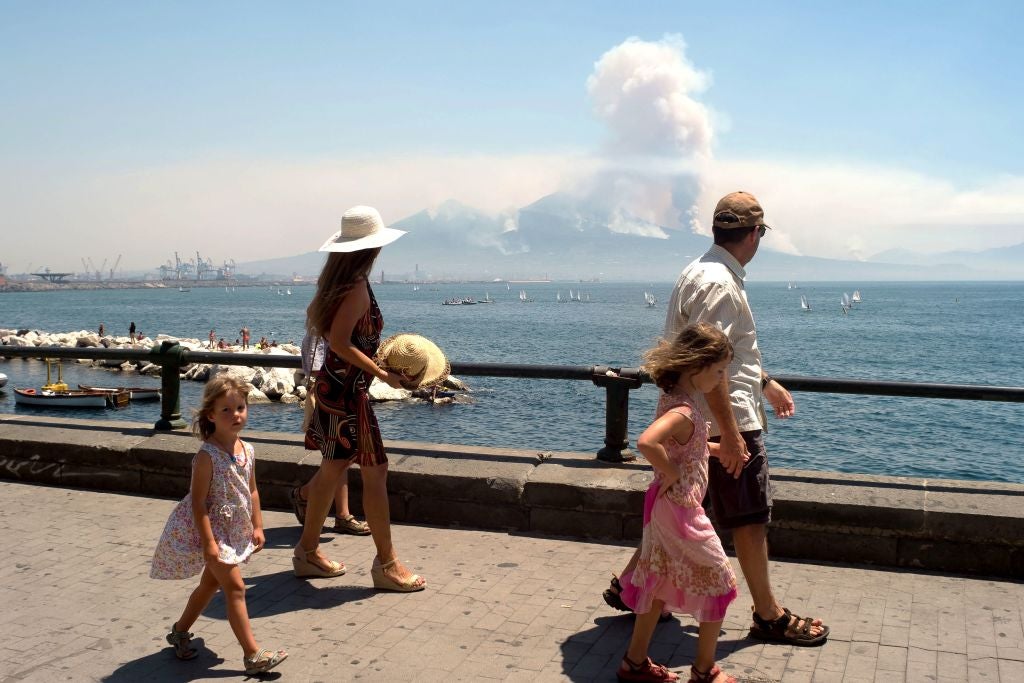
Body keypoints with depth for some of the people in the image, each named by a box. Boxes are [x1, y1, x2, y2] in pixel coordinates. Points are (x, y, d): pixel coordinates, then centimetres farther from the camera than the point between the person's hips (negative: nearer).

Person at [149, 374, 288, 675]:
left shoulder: (247, 450, 1)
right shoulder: (207, 455, -21)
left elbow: (252, 491, 11)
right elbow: (198, 502, -22)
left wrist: (257, 527, 8)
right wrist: (209, 542, -25)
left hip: (234, 531, 8)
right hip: (212, 529, -8)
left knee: (210, 583, 21)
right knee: (235, 587, -9)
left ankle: (180, 631, 42)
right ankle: (253, 655, -6)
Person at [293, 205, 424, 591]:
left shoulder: (336, 283, 10)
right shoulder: (357, 288, -18)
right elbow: (339, 342, -22)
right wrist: (382, 373, -20)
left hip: (332, 384, 10)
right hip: (348, 390, -10)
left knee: (333, 469, 16)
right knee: (375, 471, -3)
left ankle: (308, 551, 26)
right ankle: (386, 564, 4)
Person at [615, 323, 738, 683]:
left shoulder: (673, 399, 5)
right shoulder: (683, 411, -25)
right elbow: (646, 442, -43)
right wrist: (670, 474, -27)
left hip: (666, 507, 9)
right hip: (681, 509, -9)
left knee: (659, 583, 18)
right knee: (718, 583, 7)